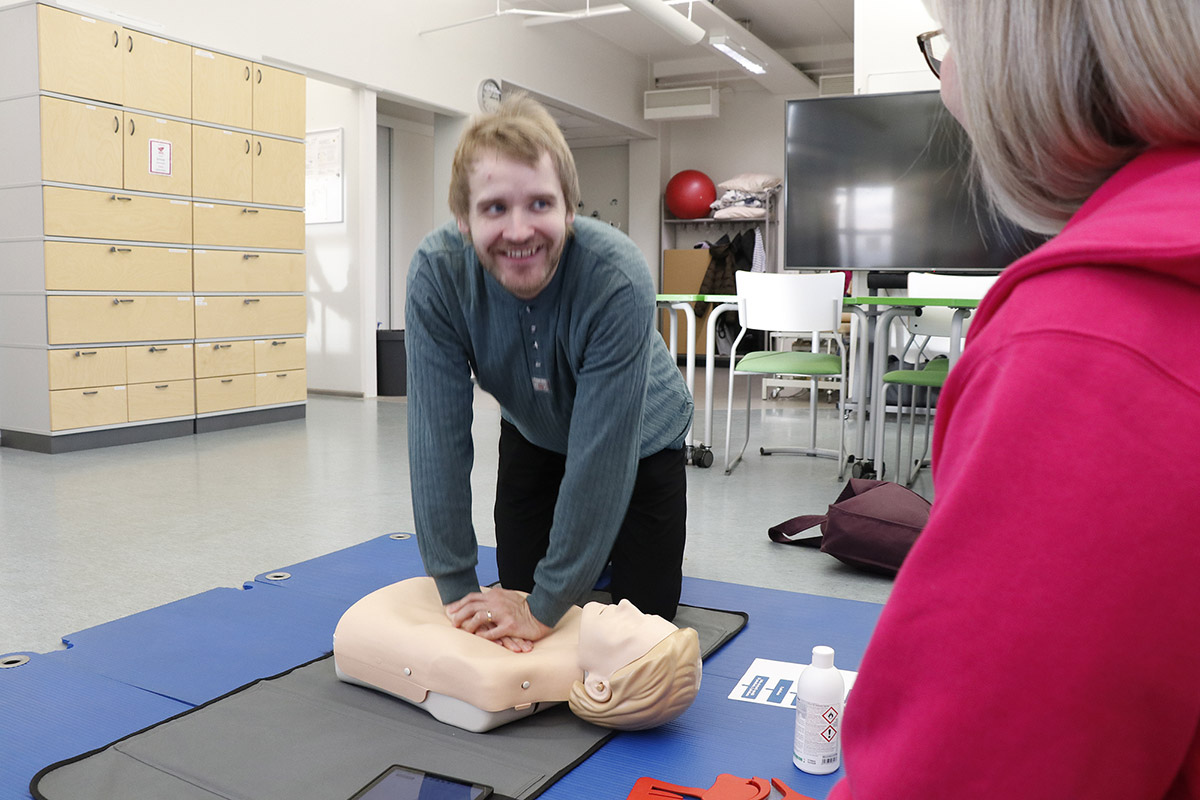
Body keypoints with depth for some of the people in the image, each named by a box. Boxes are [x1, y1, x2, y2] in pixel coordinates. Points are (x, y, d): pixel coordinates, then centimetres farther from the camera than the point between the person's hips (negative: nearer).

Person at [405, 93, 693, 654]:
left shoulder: (618, 280, -39)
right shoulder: (436, 273, -29)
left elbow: (601, 456, -35)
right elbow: (439, 438, -26)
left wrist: (546, 607, -29)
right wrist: (457, 591, -25)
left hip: (638, 438, -2)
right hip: (535, 434, 3)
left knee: (645, 615, 3)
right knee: (516, 593, 9)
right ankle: (590, 540, 37)